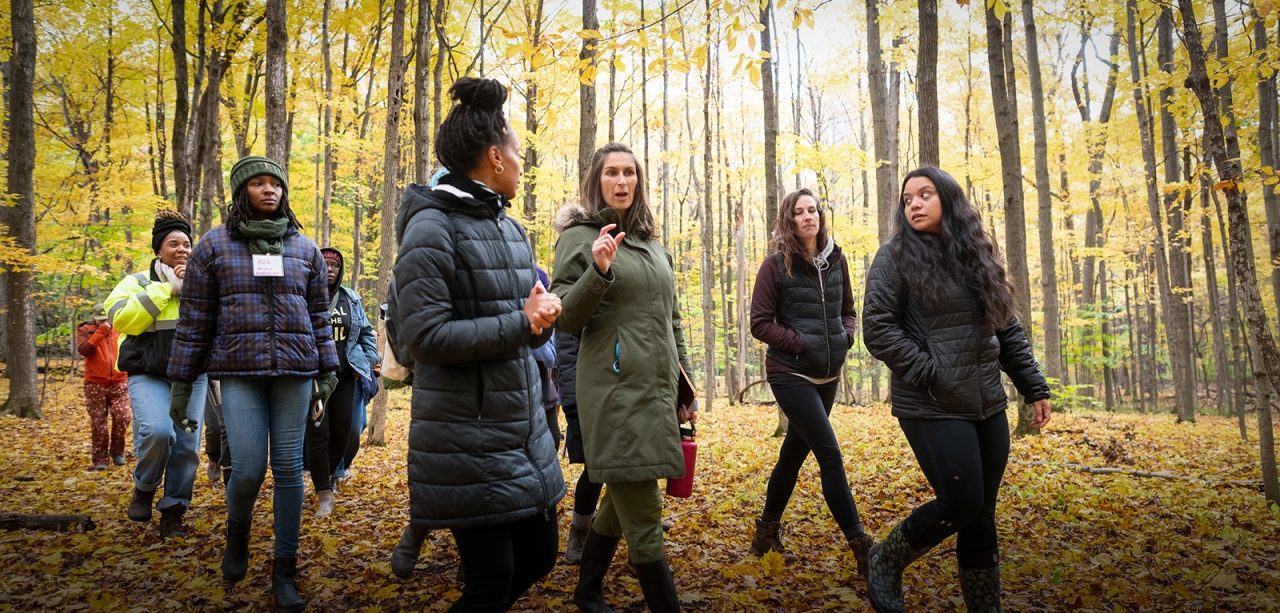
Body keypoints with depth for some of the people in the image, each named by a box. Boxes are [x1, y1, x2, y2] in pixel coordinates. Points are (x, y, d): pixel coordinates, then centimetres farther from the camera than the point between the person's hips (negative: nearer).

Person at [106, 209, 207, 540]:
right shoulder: (138, 282, 3)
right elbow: (122, 320, -16)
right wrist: (166, 289, -14)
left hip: (192, 376, 3)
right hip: (149, 375, -3)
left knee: (187, 445, -1)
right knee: (157, 431, -24)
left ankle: (173, 512, 13)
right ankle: (144, 488, 5)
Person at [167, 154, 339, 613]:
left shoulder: (305, 249, 11)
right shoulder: (214, 245, 6)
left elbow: (319, 315, 13)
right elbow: (195, 320, 4)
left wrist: (328, 369, 8)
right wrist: (180, 381, 3)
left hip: (294, 372, 2)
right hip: (239, 373, -1)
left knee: (289, 469, 2)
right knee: (248, 469, -8)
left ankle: (284, 571, 13)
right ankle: (237, 536, 26)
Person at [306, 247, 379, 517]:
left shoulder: (351, 300, 9)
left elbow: (367, 332, 18)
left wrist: (367, 361, 9)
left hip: (345, 376, 4)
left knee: (342, 432, 8)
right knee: (318, 433, -6)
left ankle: (329, 477, 32)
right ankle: (325, 494, 0)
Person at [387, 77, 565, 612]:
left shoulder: (509, 227, 13)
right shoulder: (432, 227, -14)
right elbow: (424, 337, -20)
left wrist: (542, 314, -5)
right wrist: (521, 324, -17)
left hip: (524, 428, 8)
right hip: (468, 436, -8)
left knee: (540, 552, 16)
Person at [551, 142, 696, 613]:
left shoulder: (652, 243, 16)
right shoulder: (580, 237, -3)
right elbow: (565, 319, -8)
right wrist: (598, 271, -23)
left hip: (656, 389, 7)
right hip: (616, 390, -7)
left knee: (623, 500, 17)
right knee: (643, 516, -7)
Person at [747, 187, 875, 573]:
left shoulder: (836, 260, 6)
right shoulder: (776, 265, -8)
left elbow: (848, 310, 17)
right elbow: (760, 323, -8)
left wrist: (846, 335, -4)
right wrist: (800, 343, -16)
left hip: (828, 375, 6)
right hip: (792, 374, -6)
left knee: (795, 452, 16)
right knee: (830, 456, -11)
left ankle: (766, 533, 33)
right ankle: (860, 547, -4)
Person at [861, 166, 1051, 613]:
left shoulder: (978, 255, 12)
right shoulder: (896, 257, -4)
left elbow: (1008, 329, 17)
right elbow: (878, 329, -11)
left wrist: (1034, 388, 13)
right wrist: (930, 375, -15)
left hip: (988, 406, 5)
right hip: (932, 408, -5)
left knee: (981, 515, 8)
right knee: (960, 503, -11)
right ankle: (885, 562, 13)